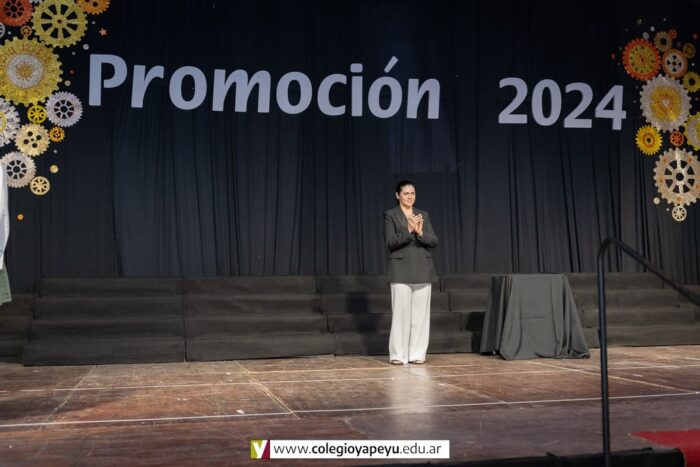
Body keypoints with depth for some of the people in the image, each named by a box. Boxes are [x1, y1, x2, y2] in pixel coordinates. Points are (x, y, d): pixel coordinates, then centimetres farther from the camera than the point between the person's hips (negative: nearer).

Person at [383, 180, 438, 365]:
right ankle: (398, 354, 3)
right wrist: (408, 231, -21)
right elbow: (390, 242, -9)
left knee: (421, 312, 3)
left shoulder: (424, 215, 12)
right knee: (401, 312, -5)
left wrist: (420, 232, -14)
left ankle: (417, 353, 9)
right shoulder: (390, 215, 1)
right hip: (401, 270, -4)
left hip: (423, 270, 4)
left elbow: (434, 241, 4)